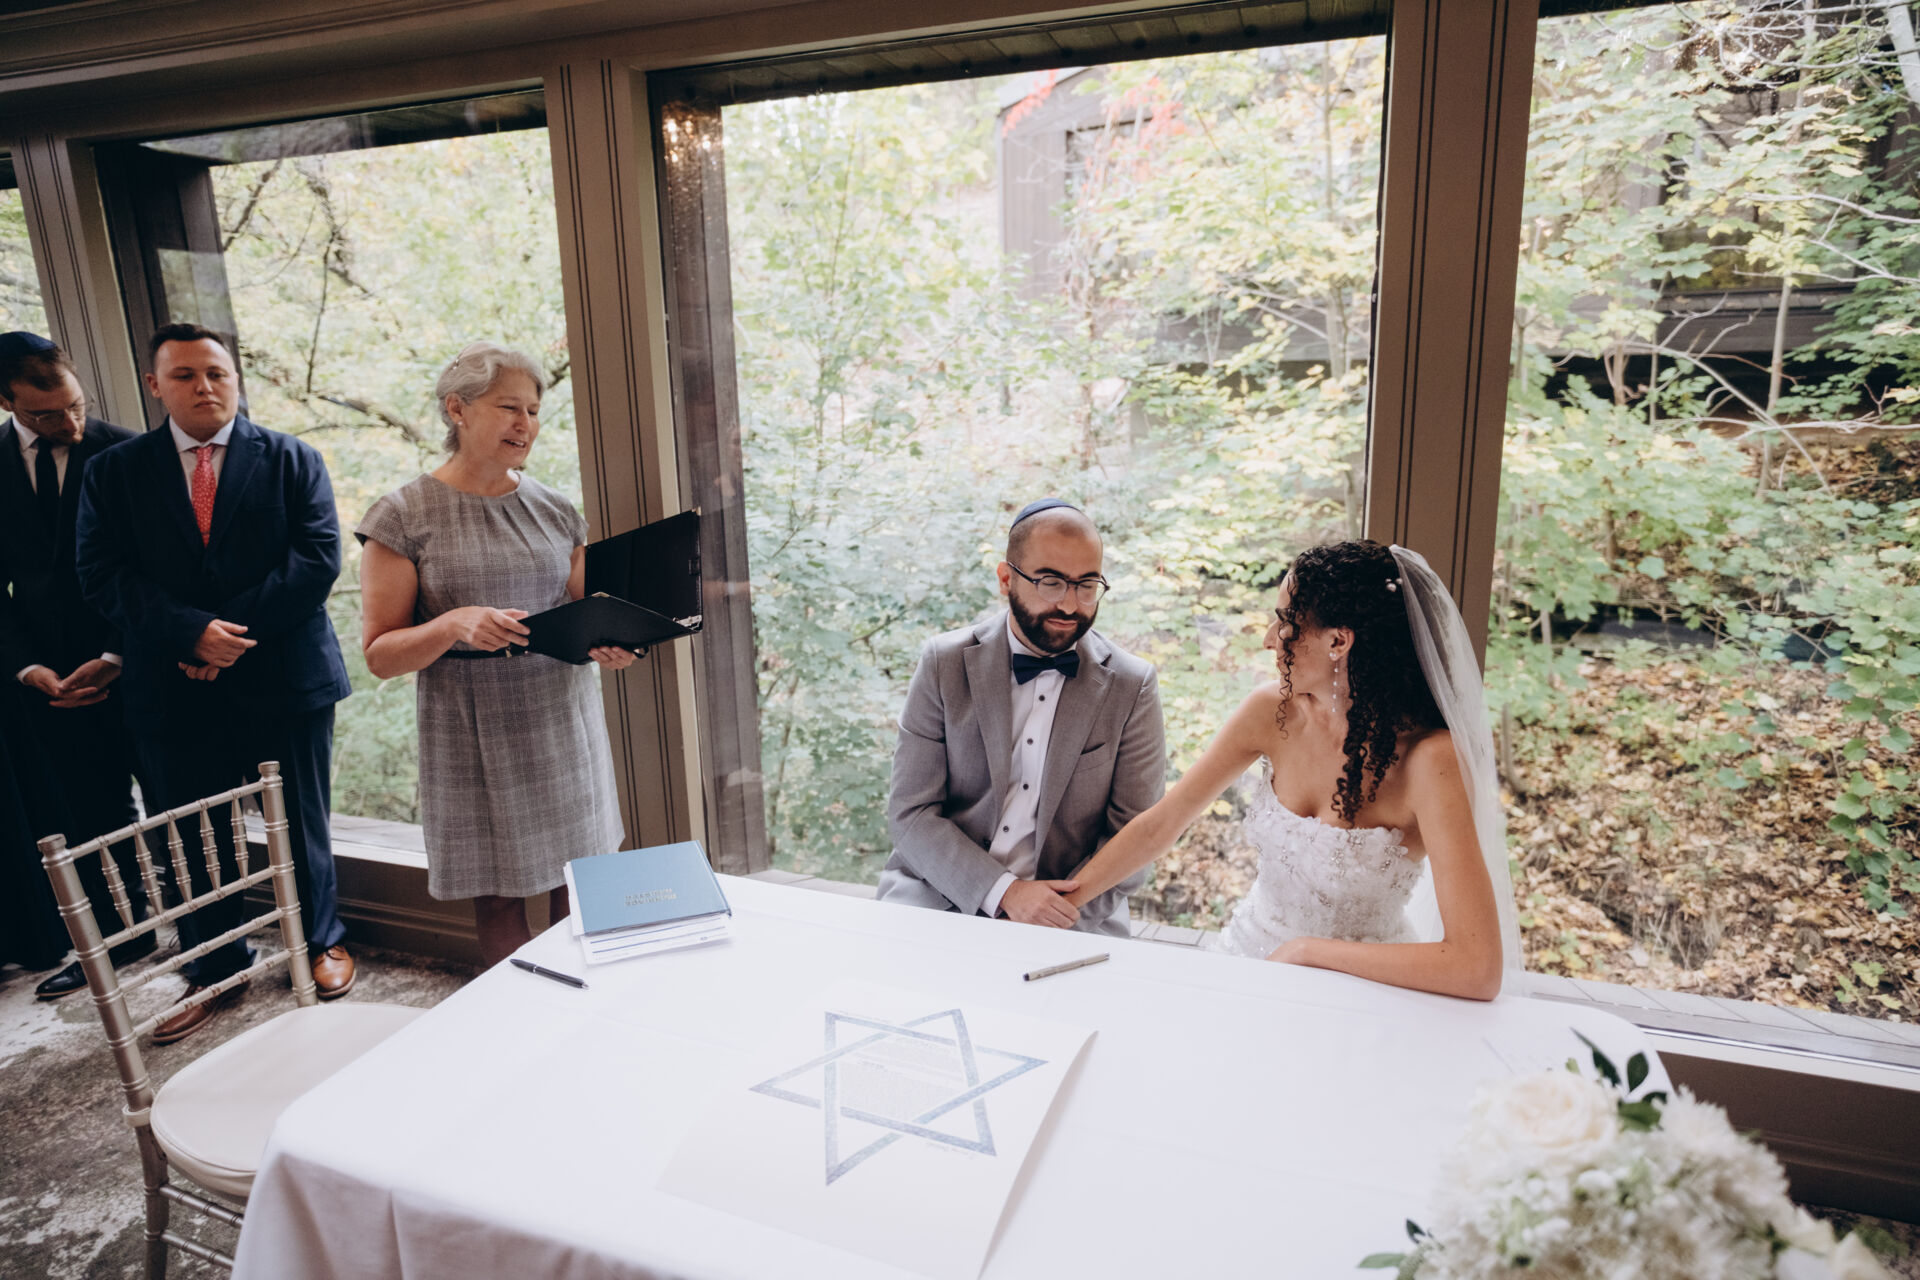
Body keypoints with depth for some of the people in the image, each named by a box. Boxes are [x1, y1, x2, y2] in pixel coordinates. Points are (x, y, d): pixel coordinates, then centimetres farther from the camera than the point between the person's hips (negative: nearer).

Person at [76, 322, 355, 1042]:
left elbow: (318, 559, -7)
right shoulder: (115, 473, 7)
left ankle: (322, 942, 33)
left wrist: (233, 628, -15)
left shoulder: (292, 460, 3)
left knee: (302, 827, 12)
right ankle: (215, 973, 28)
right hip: (174, 690, 1)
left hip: (287, 681, -1)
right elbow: (102, 576, -2)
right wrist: (192, 631, -17)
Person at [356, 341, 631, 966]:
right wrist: (456, 623, -25)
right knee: (500, 897, 8)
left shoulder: (555, 510, 6)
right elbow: (379, 655, -6)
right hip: (476, 732, -3)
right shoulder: (404, 517, -5)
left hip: (562, 720, 4)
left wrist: (605, 644, -10)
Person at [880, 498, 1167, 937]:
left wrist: (1063, 916, -15)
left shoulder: (1132, 686, -1)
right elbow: (910, 813, -3)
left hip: (1078, 913, 1)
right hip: (941, 894, 0)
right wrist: (1003, 891, -17)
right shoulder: (945, 663, -1)